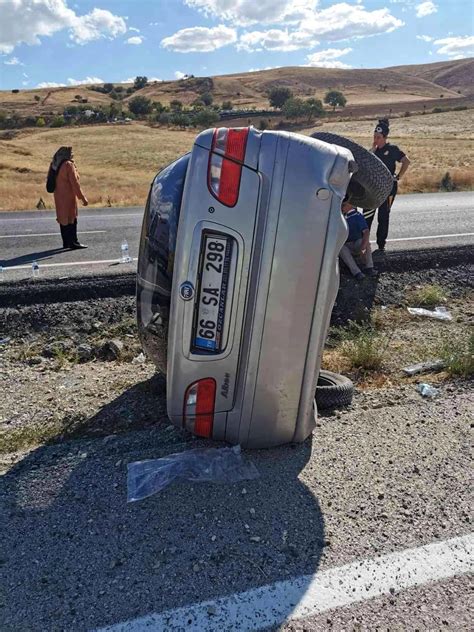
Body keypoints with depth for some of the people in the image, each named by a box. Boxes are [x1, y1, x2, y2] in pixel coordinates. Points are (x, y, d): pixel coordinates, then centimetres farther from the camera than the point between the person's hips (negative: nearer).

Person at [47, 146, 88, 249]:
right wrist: (83, 198, -16)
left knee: (63, 218, 12)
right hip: (68, 196, -8)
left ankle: (66, 242, 16)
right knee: (72, 219, -3)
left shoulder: (54, 165, 10)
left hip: (58, 196, 8)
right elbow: (75, 183, -17)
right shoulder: (68, 165, -13)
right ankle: (73, 242, -3)